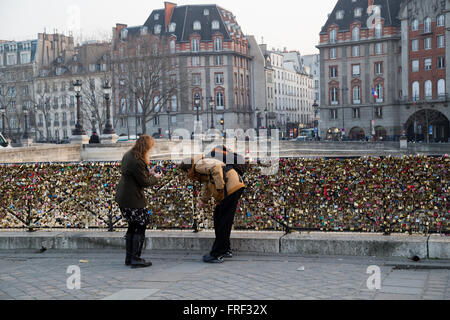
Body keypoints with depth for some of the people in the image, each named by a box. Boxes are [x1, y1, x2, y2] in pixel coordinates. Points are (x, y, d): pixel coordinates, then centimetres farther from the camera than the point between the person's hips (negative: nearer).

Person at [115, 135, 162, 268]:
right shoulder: (137, 162, -23)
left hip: (123, 197, 10)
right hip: (134, 200, -10)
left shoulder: (128, 155, 7)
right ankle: (135, 259, 4)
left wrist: (148, 172, 13)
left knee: (132, 227, 18)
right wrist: (155, 178, 2)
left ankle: (129, 257, 24)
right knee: (140, 227, 1)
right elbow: (144, 182, -15)